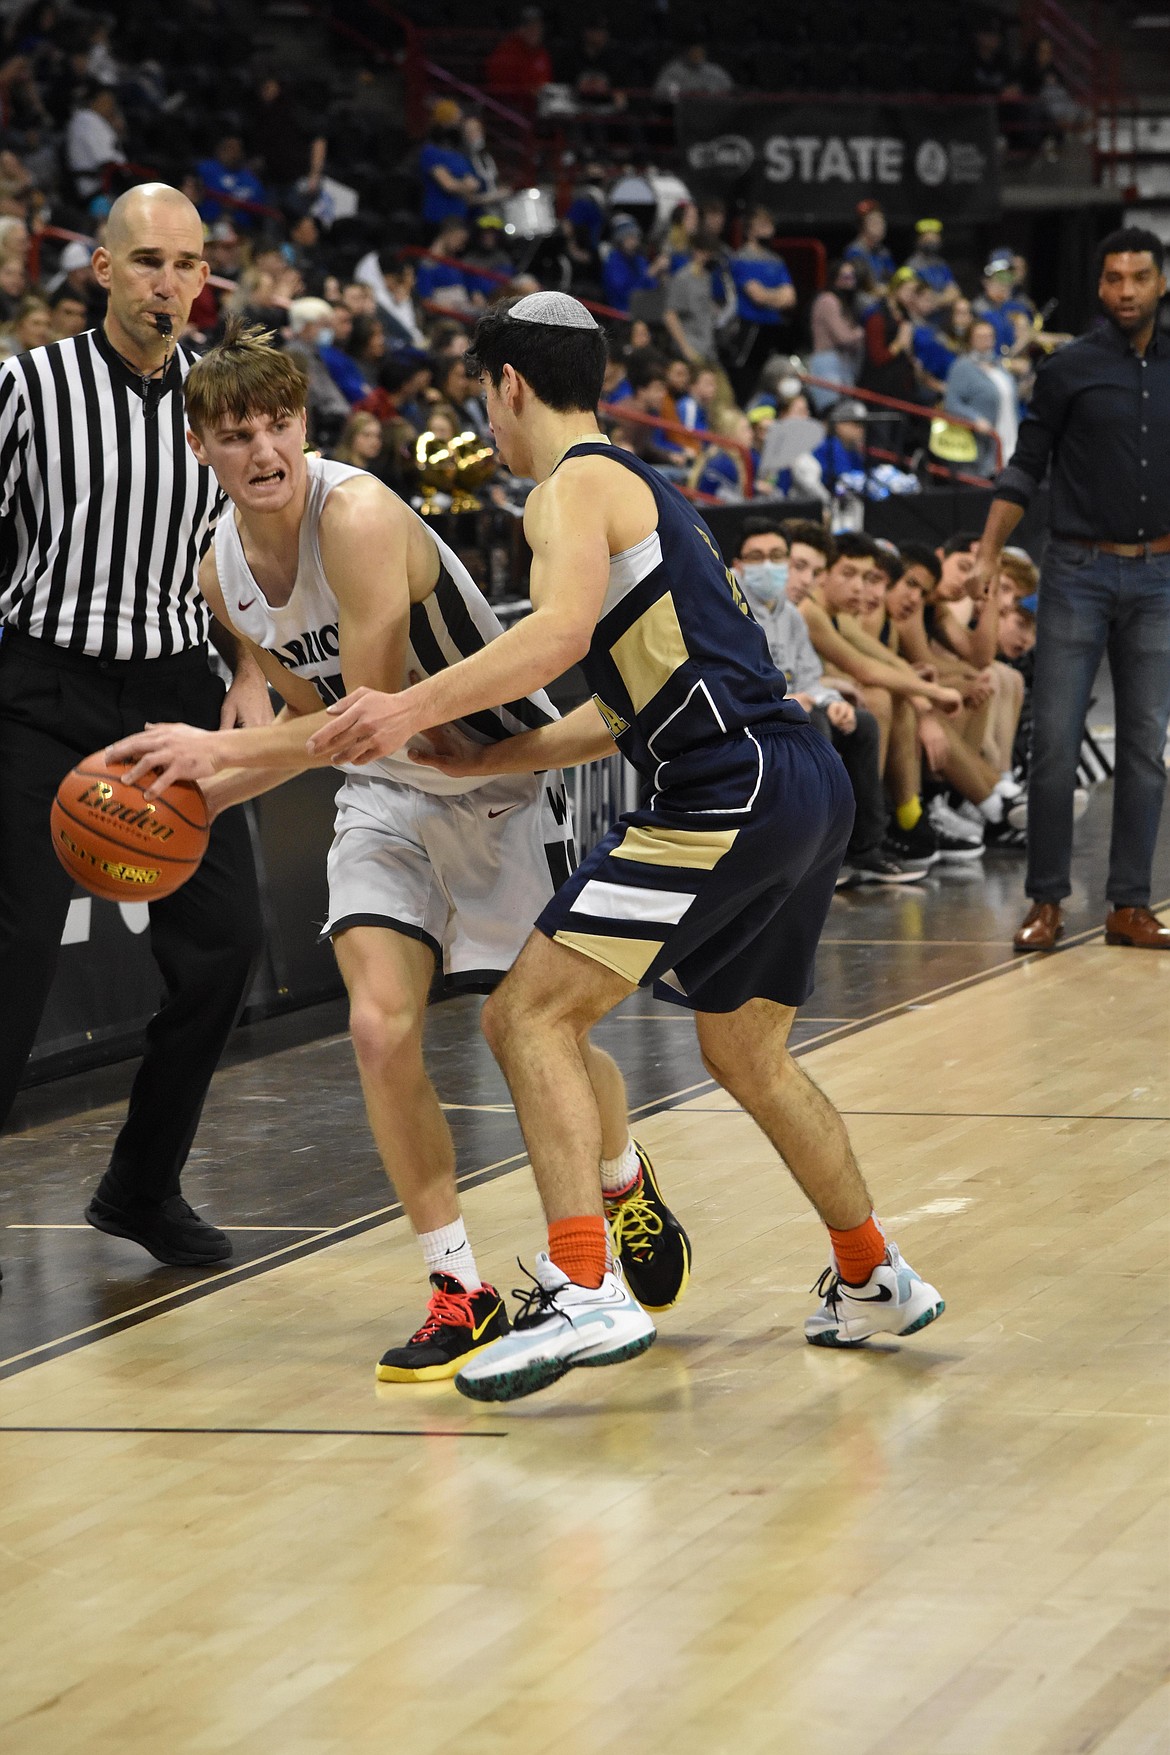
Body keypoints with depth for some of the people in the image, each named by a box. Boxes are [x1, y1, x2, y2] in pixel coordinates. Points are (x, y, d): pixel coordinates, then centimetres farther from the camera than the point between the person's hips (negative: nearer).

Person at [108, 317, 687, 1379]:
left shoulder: (360, 516, -28)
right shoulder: (223, 573, -3)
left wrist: (220, 749, -32)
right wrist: (195, 795, 0)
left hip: (504, 780, -5)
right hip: (388, 794, 6)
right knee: (381, 1027, -14)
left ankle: (629, 1185, 36)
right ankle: (460, 1293, -3)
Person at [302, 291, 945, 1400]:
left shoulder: (575, 486, -3)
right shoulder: (645, 493, 27)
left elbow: (565, 628, -24)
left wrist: (418, 706, -29)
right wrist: (476, 761, 28)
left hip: (727, 798, -10)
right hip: (808, 786, 10)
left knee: (531, 1016, -9)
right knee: (747, 1057, 26)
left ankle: (584, 1295, -20)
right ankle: (875, 1282, 36)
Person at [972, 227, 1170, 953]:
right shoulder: (1070, 369, -1)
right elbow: (1027, 467, 1)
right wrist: (990, 553, -9)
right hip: (1079, 572, -2)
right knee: (1056, 742, -4)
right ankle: (1047, 901, 3)